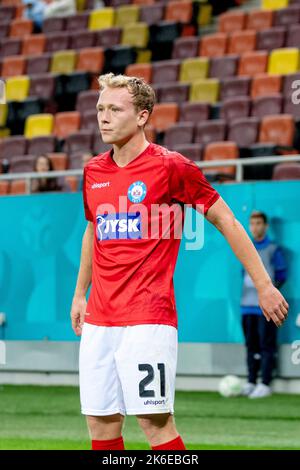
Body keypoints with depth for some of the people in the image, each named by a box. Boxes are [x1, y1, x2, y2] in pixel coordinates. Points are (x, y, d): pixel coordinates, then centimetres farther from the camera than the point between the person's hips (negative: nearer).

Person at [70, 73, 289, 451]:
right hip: (99, 318, 6)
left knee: (154, 420, -10)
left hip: (148, 317, -6)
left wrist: (263, 285, -1)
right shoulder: (94, 172, 11)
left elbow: (225, 221, -1)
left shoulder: (170, 166, -6)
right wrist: (80, 293, 26)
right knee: (101, 422, 5)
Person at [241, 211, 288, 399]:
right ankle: (251, 383, 14)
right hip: (248, 305, 5)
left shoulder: (274, 250, 1)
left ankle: (265, 385, -7)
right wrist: (245, 290, 9)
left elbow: (282, 276, 0)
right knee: (251, 344, 8)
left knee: (267, 345, -6)